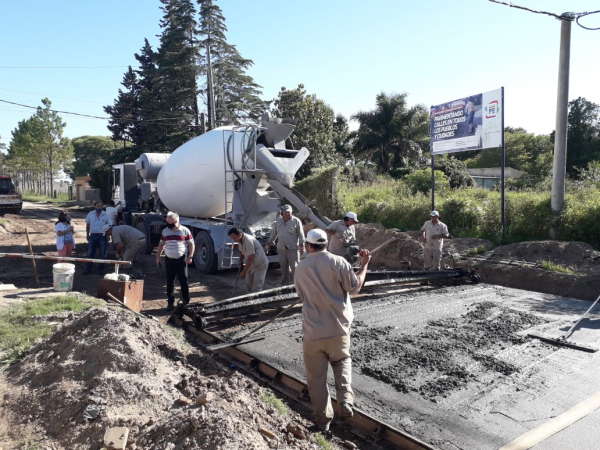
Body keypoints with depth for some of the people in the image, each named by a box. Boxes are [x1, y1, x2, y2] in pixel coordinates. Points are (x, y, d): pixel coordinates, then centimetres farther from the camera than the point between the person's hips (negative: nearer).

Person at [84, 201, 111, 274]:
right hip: (93, 236, 2)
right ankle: (88, 269, 14)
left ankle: (101, 269, 16)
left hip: (102, 236, -2)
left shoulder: (105, 215, -2)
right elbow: (87, 225, 11)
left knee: (102, 254, 6)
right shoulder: (90, 214, 2)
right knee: (90, 253, 6)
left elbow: (109, 226, 3)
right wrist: (87, 235, 9)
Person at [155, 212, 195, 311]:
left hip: (181, 260, -3)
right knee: (170, 282, 6)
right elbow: (161, 244, 16)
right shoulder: (165, 231, 8)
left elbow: (191, 244, -2)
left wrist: (190, 256, -10)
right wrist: (158, 256, 11)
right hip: (169, 260, 3)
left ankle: (186, 302, 13)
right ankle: (170, 303, 14)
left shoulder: (185, 231, -4)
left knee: (184, 282, 3)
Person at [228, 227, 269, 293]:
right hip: (251, 264, 9)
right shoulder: (239, 240, -2)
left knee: (256, 288, -13)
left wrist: (244, 272, -22)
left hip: (261, 265, -9)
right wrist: (240, 261, 8)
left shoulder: (248, 240, -29)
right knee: (249, 286, 13)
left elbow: (250, 258, -28)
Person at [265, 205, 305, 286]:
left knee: (294, 268, -6)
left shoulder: (296, 221, -6)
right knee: (284, 269, 12)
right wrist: (268, 244, 16)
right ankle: (284, 285, 22)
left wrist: (302, 246, -11)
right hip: (281, 249, 5)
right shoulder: (278, 221, 8)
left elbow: (301, 234, -6)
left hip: (293, 249, -4)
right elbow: (273, 233, 16)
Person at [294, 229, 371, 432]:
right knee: (342, 361, 26)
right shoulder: (338, 262, -10)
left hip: (312, 331, 0)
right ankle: (346, 399, 8)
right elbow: (355, 287, -4)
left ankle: (323, 419, 22)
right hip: (338, 329, 0)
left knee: (316, 377, 12)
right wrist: (364, 264, 7)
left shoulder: (300, 268, 1)